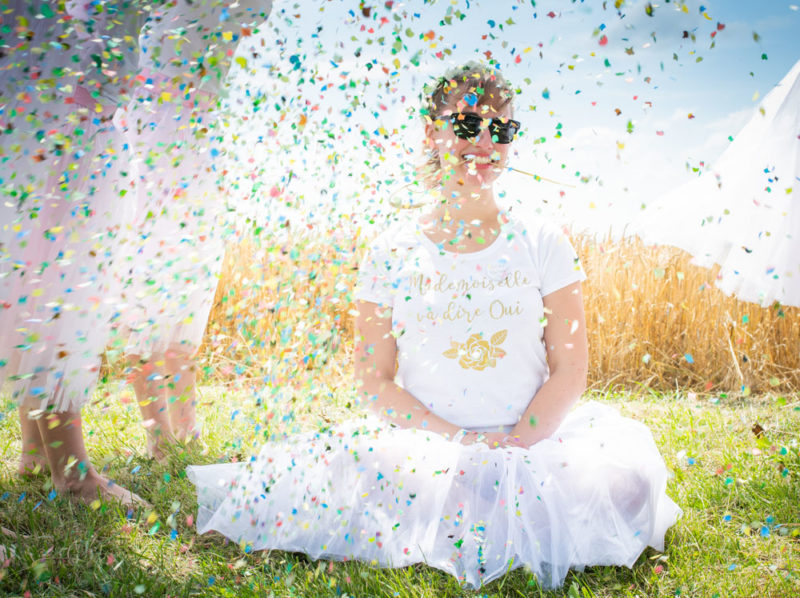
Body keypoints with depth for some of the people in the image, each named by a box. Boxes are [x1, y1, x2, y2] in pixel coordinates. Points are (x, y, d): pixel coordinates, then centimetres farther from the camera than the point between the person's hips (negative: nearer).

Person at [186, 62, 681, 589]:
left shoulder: (542, 244, 3)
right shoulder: (393, 253, 3)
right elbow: (375, 380, 0)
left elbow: (569, 371, 0)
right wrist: (457, 440, -13)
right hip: (427, 445, 0)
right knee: (356, 464, -31)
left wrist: (516, 444, -15)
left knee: (623, 479, -27)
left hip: (534, 441, 1)